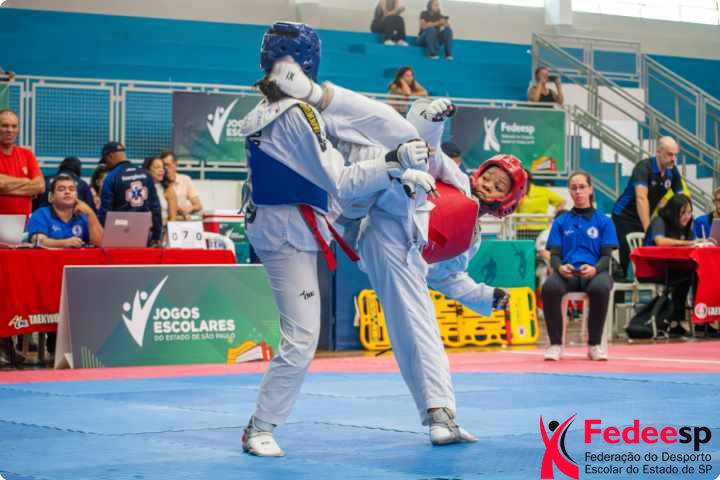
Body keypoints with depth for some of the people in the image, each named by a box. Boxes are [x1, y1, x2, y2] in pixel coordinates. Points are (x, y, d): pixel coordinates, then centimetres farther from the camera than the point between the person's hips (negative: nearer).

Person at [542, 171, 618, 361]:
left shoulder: (603, 221, 11)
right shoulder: (561, 222, 15)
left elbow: (606, 256, 4)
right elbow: (554, 255, 9)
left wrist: (594, 269, -19)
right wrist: (560, 267, -16)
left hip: (594, 272, -1)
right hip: (567, 272, 1)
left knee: (601, 288, -39)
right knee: (550, 287, -35)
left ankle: (594, 344, -19)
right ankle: (555, 344, -19)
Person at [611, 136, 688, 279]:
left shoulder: (673, 172, -2)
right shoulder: (644, 167, -23)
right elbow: (641, 198, -33)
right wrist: (648, 229, -40)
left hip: (646, 217, 6)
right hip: (625, 216, -6)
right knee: (629, 254, -15)